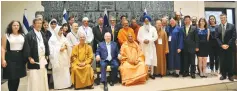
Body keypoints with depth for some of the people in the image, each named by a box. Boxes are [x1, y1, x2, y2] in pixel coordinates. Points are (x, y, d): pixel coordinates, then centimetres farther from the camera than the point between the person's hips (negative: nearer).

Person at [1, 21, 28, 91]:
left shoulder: (22, 35, 10)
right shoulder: (6, 36, 3)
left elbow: (26, 47, 9)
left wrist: (27, 58, 3)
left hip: (20, 58, 3)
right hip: (10, 58, -3)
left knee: (17, 77, 9)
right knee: (11, 78, -3)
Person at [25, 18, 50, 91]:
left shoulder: (43, 34, 14)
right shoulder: (29, 34, -7)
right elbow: (27, 47, -11)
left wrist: (47, 55, 10)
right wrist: (30, 58, -15)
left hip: (43, 59, 6)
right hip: (34, 59, -6)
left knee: (43, 78, 14)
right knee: (34, 79, -2)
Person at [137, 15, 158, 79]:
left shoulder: (153, 28, 9)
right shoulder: (141, 28, 10)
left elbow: (156, 37, 0)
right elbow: (138, 37, 4)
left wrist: (149, 40, -12)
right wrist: (143, 40, -13)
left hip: (151, 46, 0)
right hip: (143, 46, 0)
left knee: (151, 59, -3)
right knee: (144, 59, -5)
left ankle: (151, 73, 2)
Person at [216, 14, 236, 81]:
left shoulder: (232, 26, 1)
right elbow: (217, 38, 2)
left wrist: (228, 45, -14)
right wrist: (222, 45, -12)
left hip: (229, 47, -1)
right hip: (221, 47, 1)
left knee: (230, 61, 4)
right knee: (222, 62, 4)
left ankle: (230, 75, 14)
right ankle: (223, 75, 14)